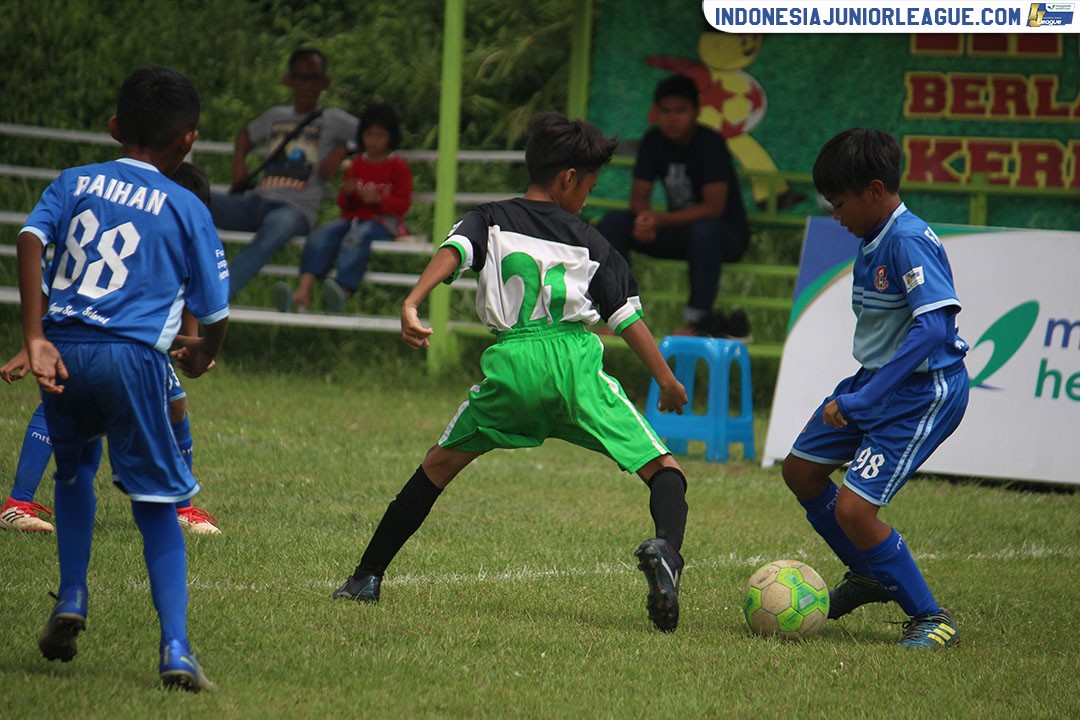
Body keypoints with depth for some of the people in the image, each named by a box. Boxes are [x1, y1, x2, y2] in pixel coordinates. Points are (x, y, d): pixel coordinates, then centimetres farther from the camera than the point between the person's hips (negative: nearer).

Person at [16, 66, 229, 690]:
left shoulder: (75, 182, 13)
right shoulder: (187, 210, 7)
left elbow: (31, 238, -5)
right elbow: (216, 311, 7)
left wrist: (35, 339, -9)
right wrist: (202, 355, 30)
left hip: (63, 350, 3)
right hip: (133, 356, -2)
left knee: (73, 470, 31)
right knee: (158, 508, 5)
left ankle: (72, 597, 20)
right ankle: (176, 648, -8)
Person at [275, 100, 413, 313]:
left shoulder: (398, 166, 5)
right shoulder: (356, 165, 19)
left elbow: (403, 203, -2)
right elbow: (343, 204, 19)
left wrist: (378, 199, -19)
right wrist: (347, 194, -5)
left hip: (384, 220, -5)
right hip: (354, 216, 5)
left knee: (356, 237, -38)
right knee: (321, 234, -24)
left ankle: (342, 293, -56)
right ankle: (303, 292, -42)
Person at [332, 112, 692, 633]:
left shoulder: (491, 220, 19)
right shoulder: (587, 240, 19)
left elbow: (453, 252, -2)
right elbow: (627, 315, 18)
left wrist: (411, 305, -17)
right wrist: (667, 382, 27)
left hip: (511, 361, 1)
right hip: (576, 359, -1)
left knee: (439, 464, 22)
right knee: (663, 469, 0)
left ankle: (367, 577, 24)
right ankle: (665, 548, -33)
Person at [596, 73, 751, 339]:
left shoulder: (711, 143, -17)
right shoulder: (653, 141, -1)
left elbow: (713, 208, -23)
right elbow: (638, 197, -1)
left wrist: (660, 220, -31)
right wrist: (645, 218, -26)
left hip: (727, 234, -6)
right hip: (679, 230, 6)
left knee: (703, 229, -41)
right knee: (613, 223, -14)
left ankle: (697, 321, -34)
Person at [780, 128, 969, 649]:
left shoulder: (909, 241, -23)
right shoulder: (871, 242, 6)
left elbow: (932, 328, -32)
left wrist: (863, 398, -31)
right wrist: (850, 396, 21)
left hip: (923, 391, -10)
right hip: (874, 380, 10)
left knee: (853, 508, -17)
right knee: (800, 471, 19)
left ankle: (931, 619, -2)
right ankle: (869, 577, 37)